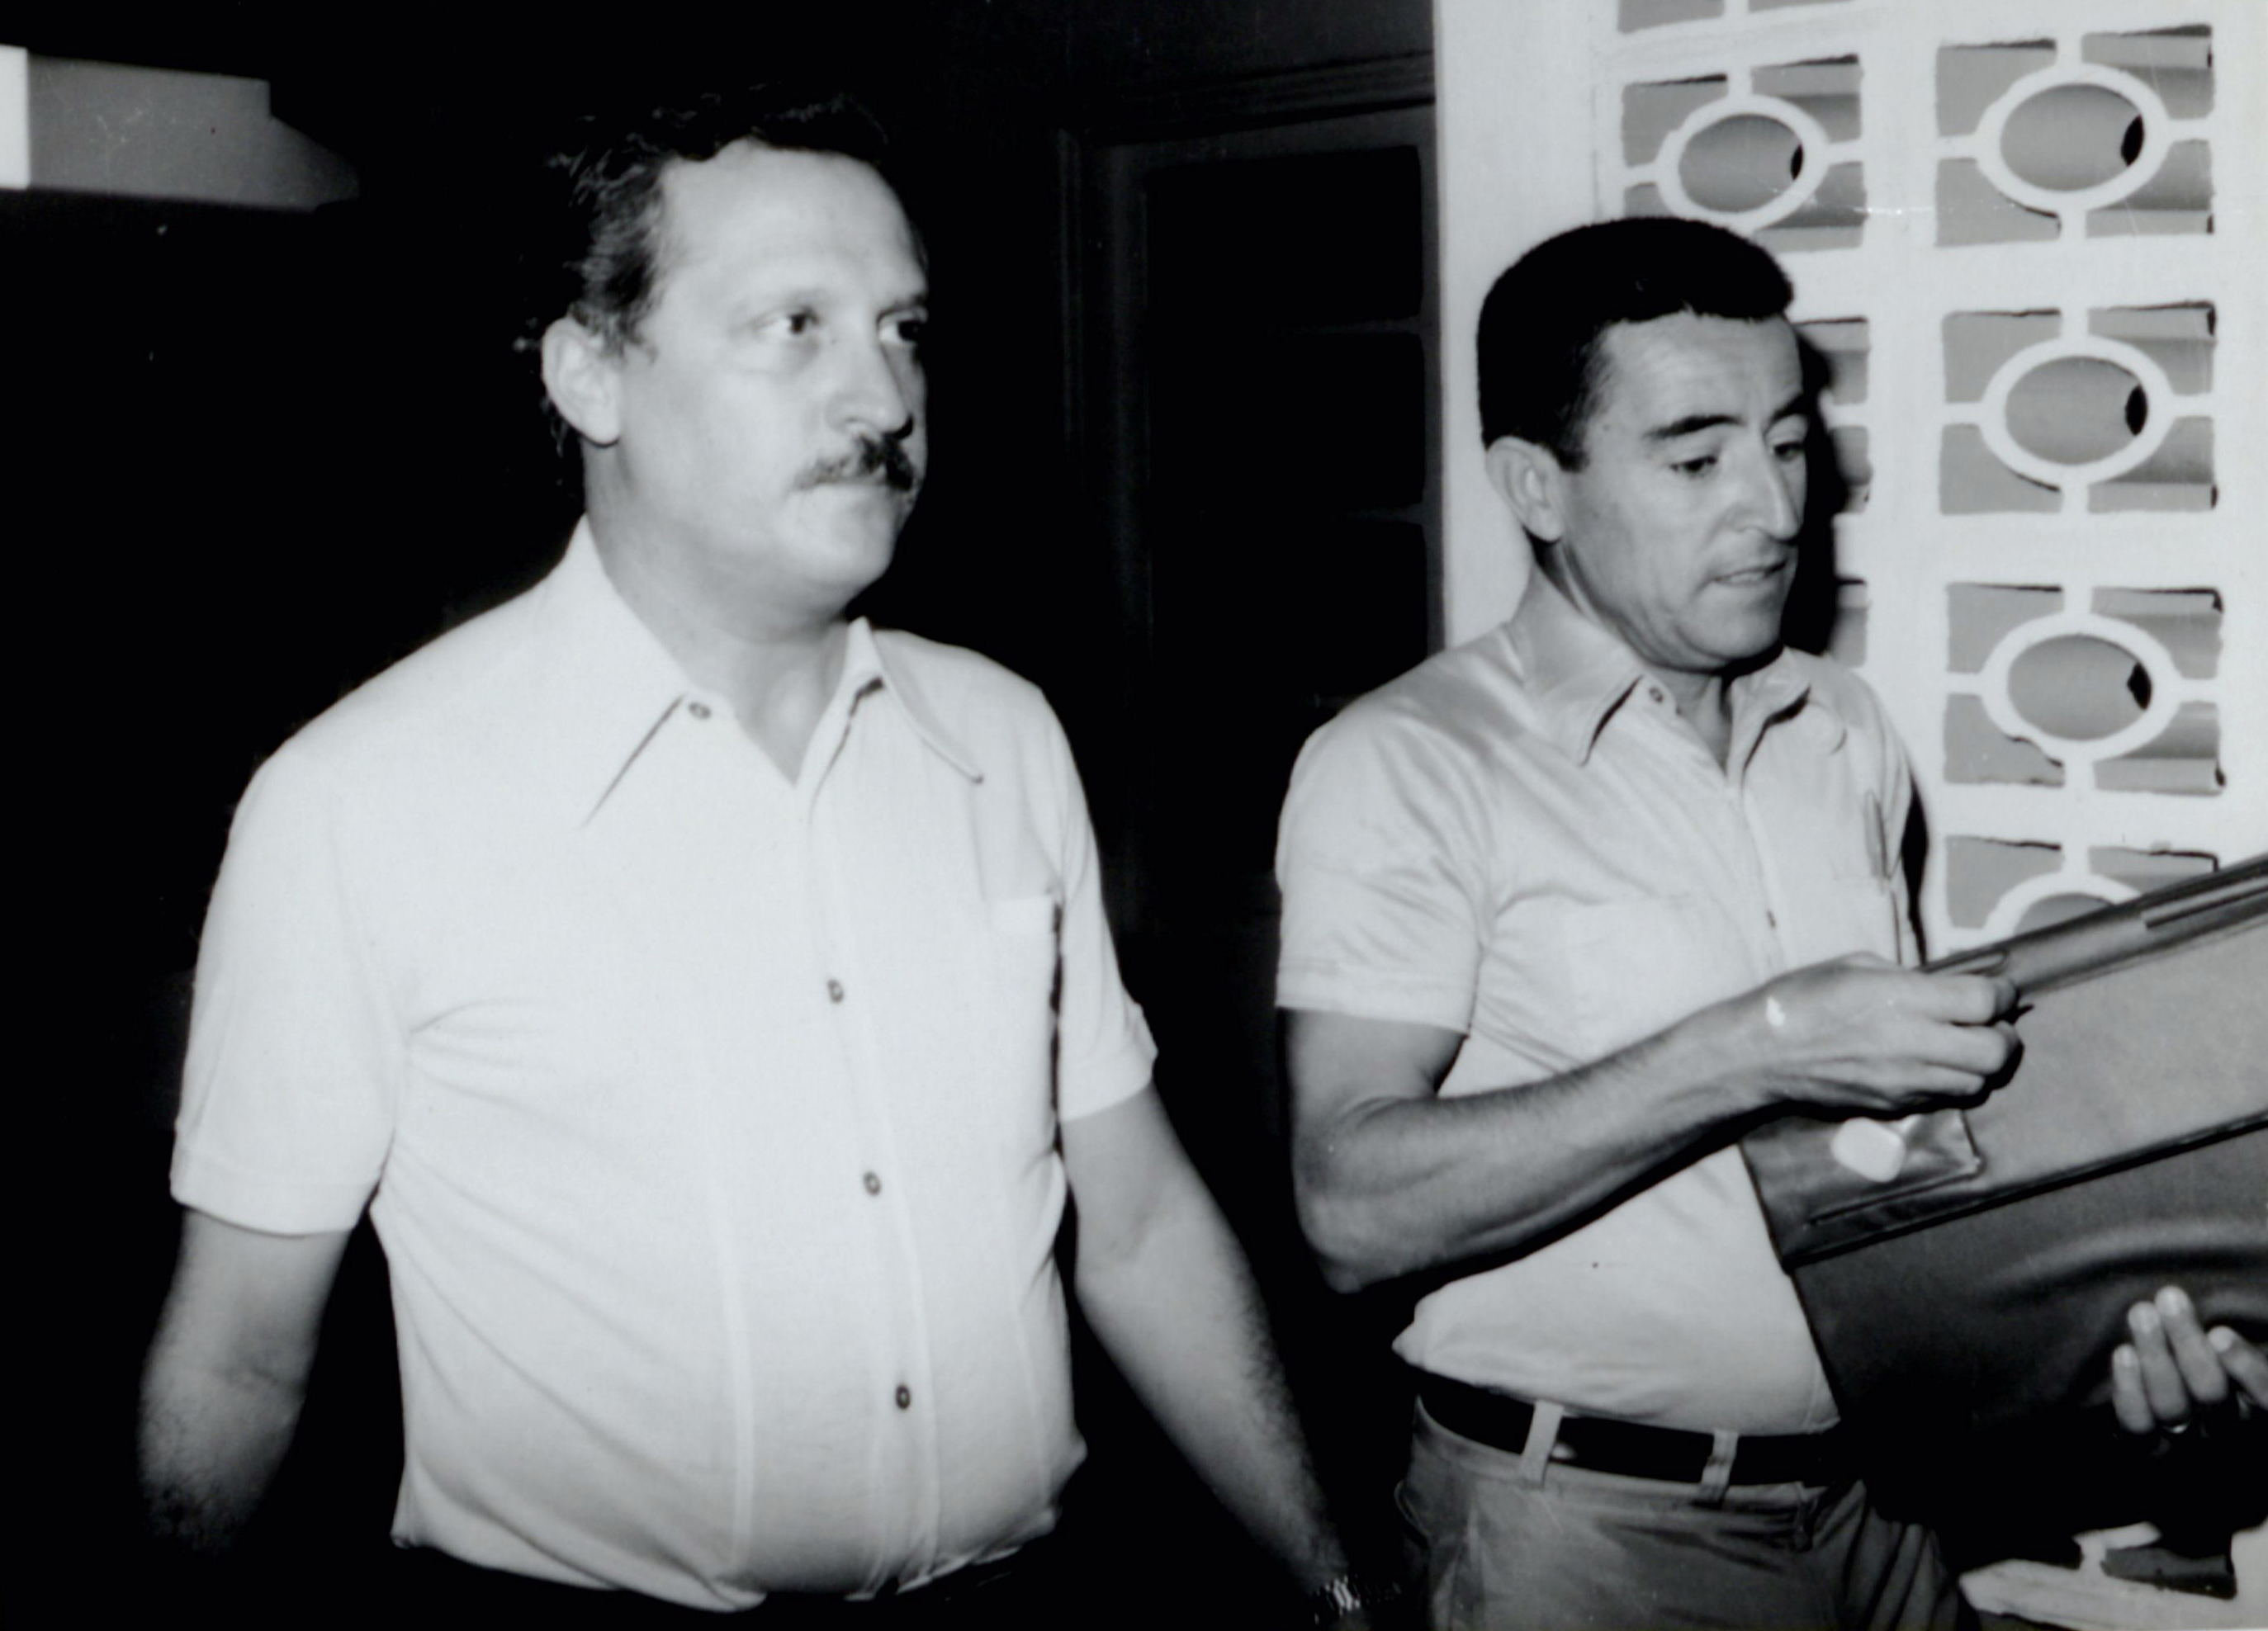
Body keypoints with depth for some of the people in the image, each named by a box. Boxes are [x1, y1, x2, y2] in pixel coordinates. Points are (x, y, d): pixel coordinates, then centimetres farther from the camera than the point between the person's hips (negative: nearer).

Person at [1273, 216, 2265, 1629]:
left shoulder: (1850, 737, 8)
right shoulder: (1404, 768, -13)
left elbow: (1914, 1113, 15)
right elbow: (1354, 1208, -22)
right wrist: (1748, 1052, -28)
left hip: (1875, 1497, 6)